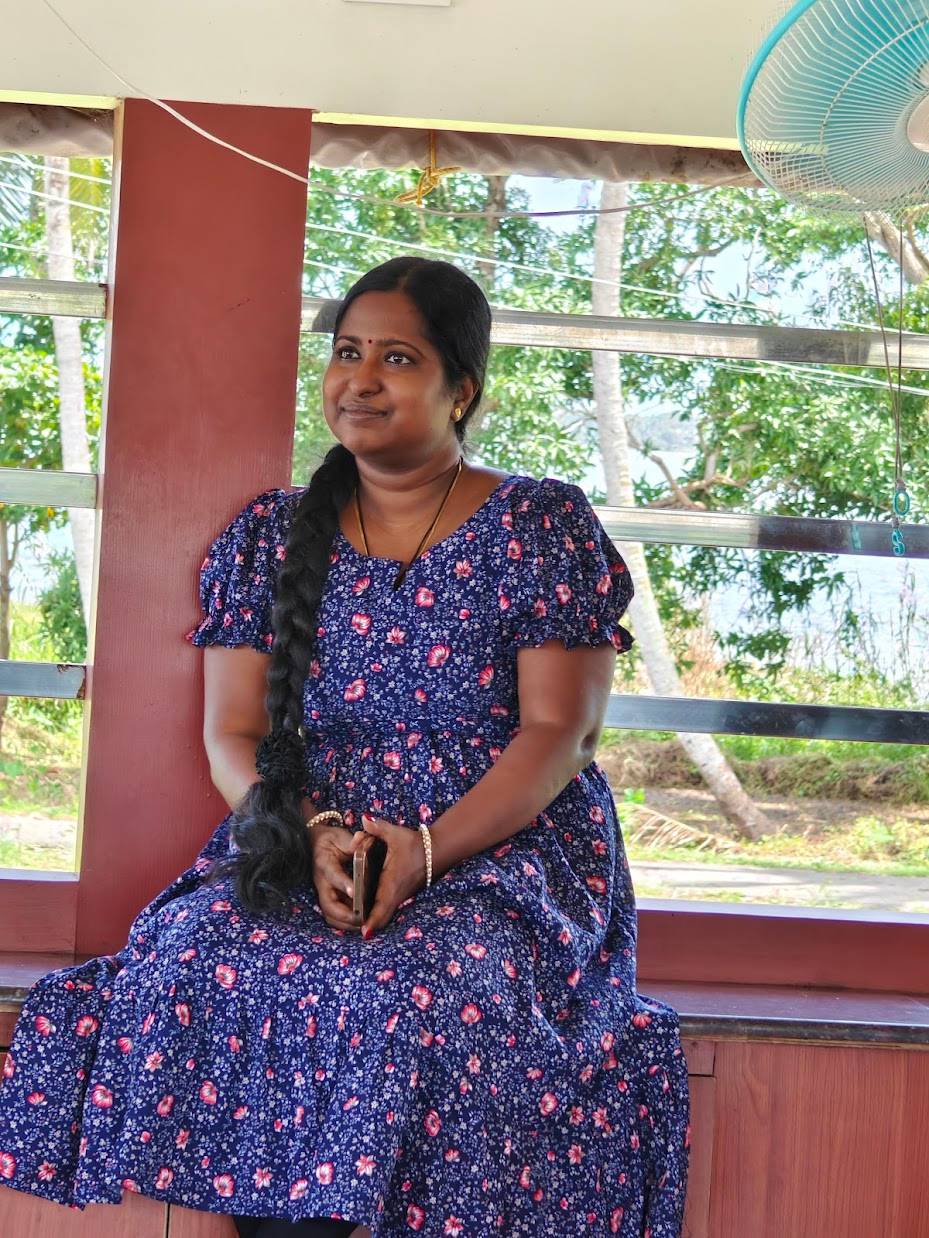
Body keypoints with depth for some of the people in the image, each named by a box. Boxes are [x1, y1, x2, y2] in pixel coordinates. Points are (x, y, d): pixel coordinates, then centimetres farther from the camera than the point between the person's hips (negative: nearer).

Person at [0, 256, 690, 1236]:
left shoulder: (544, 527, 2)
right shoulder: (268, 535, 11)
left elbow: (559, 730, -5)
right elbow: (232, 733, 6)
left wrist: (425, 850, -20)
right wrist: (316, 833, -15)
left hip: (502, 853, -2)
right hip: (304, 851, 3)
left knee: (437, 989, -34)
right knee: (193, 961, -28)